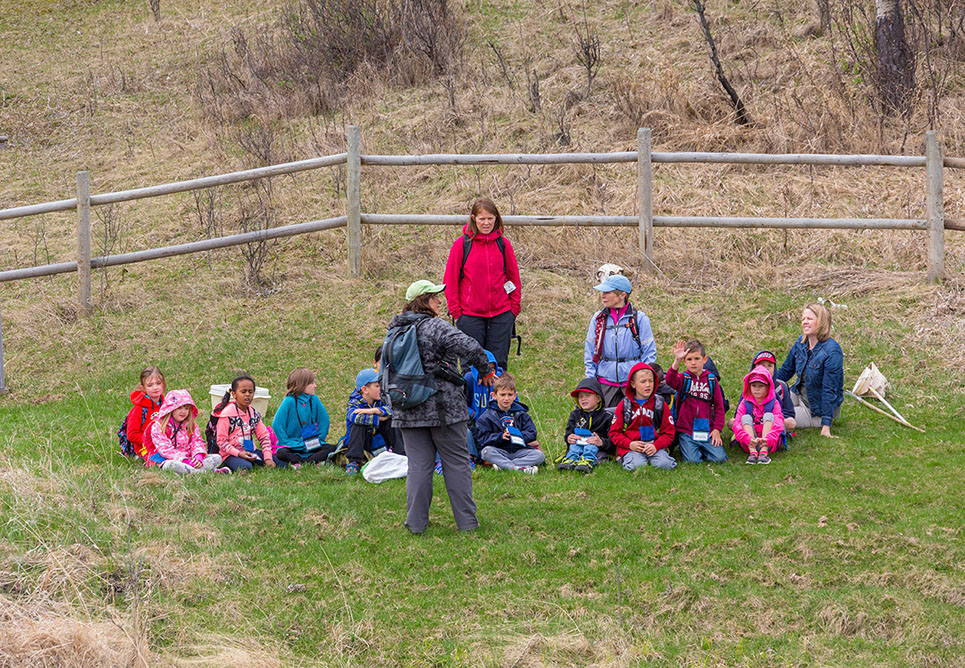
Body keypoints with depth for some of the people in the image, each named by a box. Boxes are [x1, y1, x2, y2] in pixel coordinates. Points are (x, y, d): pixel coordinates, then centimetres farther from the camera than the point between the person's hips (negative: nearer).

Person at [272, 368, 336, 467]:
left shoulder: (314, 399, 0)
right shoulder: (290, 401, -13)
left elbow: (324, 421, 9)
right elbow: (277, 424, -13)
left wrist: (319, 440, 0)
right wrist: (287, 443, -14)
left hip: (311, 445, 5)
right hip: (293, 445, -5)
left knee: (332, 448, -17)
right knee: (281, 453, -34)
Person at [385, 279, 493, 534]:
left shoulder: (393, 331, 10)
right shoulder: (436, 328, -13)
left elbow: (386, 370, 18)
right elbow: (471, 348, -21)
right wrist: (485, 371, -4)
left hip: (407, 412, 5)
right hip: (444, 408, -5)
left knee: (418, 465, 9)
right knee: (456, 463, 4)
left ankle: (416, 522, 6)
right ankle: (466, 521, 6)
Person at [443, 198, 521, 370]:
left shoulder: (503, 244, 4)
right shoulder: (462, 244, -2)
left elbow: (514, 277, 12)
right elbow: (450, 281, 1)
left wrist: (514, 308, 5)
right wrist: (456, 311, -4)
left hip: (501, 314, 2)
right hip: (470, 315, -2)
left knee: (498, 363, 4)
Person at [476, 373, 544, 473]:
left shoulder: (521, 414, 10)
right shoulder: (487, 416, 2)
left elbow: (532, 434, 3)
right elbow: (483, 438, -6)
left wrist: (519, 436, -17)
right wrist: (500, 437, -22)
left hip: (519, 450, 2)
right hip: (499, 451, -2)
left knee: (539, 455, -22)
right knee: (486, 451, -33)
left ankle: (503, 465, -32)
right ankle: (517, 468, -42)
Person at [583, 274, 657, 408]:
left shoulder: (639, 319, -1)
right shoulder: (598, 318, 8)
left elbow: (649, 352, 2)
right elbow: (589, 351, 12)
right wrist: (591, 380, 4)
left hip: (633, 381, -3)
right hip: (606, 383, 3)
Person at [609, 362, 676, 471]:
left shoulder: (661, 405, 9)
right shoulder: (624, 405, 7)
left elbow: (668, 433, 8)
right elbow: (614, 432, 8)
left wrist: (656, 446, -12)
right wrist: (630, 444, -10)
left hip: (655, 447, 2)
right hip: (632, 448, -2)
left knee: (664, 464, -28)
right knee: (636, 465, -33)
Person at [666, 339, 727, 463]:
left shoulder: (712, 380, 6)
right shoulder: (683, 378, 0)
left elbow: (719, 406, 9)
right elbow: (670, 380, -25)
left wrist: (717, 429, 0)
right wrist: (677, 360, -39)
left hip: (707, 431, 2)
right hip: (686, 431, -2)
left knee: (719, 458, -14)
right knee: (693, 460, -19)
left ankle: (703, 448, 17)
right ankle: (684, 446, 15)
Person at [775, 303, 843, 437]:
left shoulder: (832, 352, -26)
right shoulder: (800, 343, -3)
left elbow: (829, 390, -26)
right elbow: (785, 371, 13)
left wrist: (826, 427, -27)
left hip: (818, 410, -7)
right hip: (800, 395, 7)